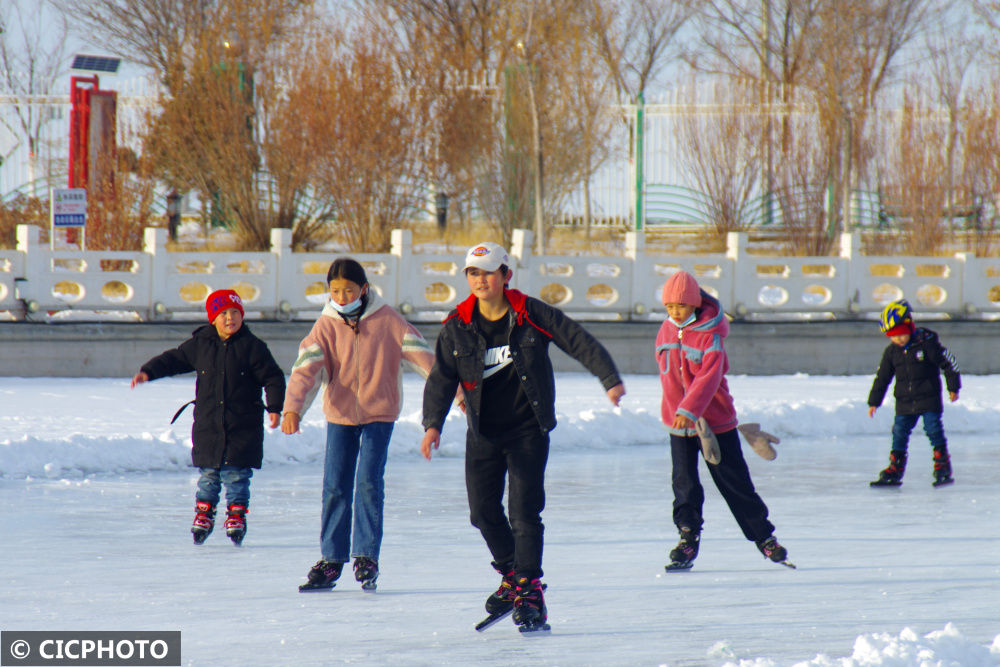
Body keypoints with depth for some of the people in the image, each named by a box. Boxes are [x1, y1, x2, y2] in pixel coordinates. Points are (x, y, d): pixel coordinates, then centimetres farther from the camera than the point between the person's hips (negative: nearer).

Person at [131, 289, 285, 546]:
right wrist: (148, 371, 2)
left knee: (236, 474, -2)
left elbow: (273, 378, -2)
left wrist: (274, 407, -12)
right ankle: (203, 514, 20)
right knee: (208, 472, 7)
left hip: (242, 426, -2)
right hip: (208, 424, 2)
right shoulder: (200, 344, 4)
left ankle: (236, 514, 10)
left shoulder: (252, 347, -4)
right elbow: (174, 359, 14)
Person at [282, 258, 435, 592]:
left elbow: (422, 355, -8)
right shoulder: (327, 325, -3)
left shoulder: (386, 320, -7)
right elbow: (306, 368, -12)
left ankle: (366, 557, -1)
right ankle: (331, 560, 12)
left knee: (369, 483, -12)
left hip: (379, 413, -2)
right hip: (340, 415, 2)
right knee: (335, 488, 1)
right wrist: (292, 408, -28)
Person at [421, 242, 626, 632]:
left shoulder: (532, 315, -8)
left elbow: (581, 343, -8)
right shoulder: (457, 327, -2)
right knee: (483, 510, 2)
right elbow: (441, 379, -4)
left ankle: (529, 592, -8)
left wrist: (610, 379, -21)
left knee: (524, 509, -12)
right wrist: (433, 423, -19)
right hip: (484, 431, 3)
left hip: (528, 428, -3)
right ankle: (511, 575, 26)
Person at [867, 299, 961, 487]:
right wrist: (874, 402, 12)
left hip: (929, 399, -5)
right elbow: (881, 377, 11)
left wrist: (953, 387, -2)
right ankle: (895, 470, 12)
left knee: (933, 428, -9)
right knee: (899, 432, 3)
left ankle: (943, 467, -2)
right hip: (904, 402, 5)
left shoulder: (927, 342, -11)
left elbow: (948, 362, -4)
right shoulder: (891, 352, 3)